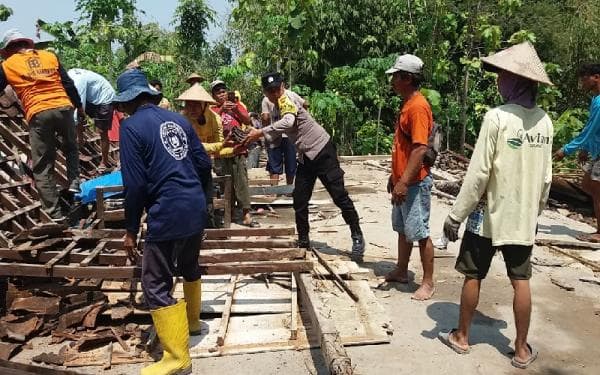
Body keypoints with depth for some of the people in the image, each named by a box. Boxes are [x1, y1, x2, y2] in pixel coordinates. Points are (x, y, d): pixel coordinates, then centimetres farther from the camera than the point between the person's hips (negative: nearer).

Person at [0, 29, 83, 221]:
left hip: (38, 115, -2)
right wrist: (79, 106, 23)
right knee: (71, 148, 30)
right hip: (63, 108, 3)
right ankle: (73, 183, 13)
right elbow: (68, 84, 13)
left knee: (42, 167, 6)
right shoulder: (50, 56, 16)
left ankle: (55, 213, 7)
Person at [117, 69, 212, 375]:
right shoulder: (178, 119, 11)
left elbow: (134, 184, -12)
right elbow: (204, 164, 11)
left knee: (156, 285, 3)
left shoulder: (132, 126, -8)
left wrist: (131, 230, -4)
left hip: (167, 215, -8)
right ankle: (191, 322, 50)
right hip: (197, 209, 8)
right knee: (189, 266, 28)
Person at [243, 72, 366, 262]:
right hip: (305, 156, 9)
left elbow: (288, 122, -36)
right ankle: (303, 240, 20)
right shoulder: (279, 105, 13)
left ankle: (357, 237, 7)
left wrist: (260, 132, -35)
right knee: (299, 200, 7)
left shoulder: (287, 99, -14)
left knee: (339, 196, -5)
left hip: (322, 150, -9)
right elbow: (275, 133, 14)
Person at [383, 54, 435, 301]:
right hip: (403, 181, 10)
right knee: (402, 229, 19)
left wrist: (404, 182, -26)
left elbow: (420, 149, -25)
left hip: (414, 183, -10)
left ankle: (428, 283, 9)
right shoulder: (407, 104, 13)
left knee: (419, 233, -2)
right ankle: (401, 272, 32)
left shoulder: (418, 107, -18)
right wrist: (395, 176, 21)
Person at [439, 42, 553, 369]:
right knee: (521, 281, 12)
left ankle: (461, 337, 25)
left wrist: (455, 215, -11)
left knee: (473, 278, 11)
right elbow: (546, 177, 8)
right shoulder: (544, 121, 1)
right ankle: (522, 349, 21)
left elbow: (478, 174, -18)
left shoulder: (497, 117, -17)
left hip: (490, 215, -5)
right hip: (524, 218, 5)